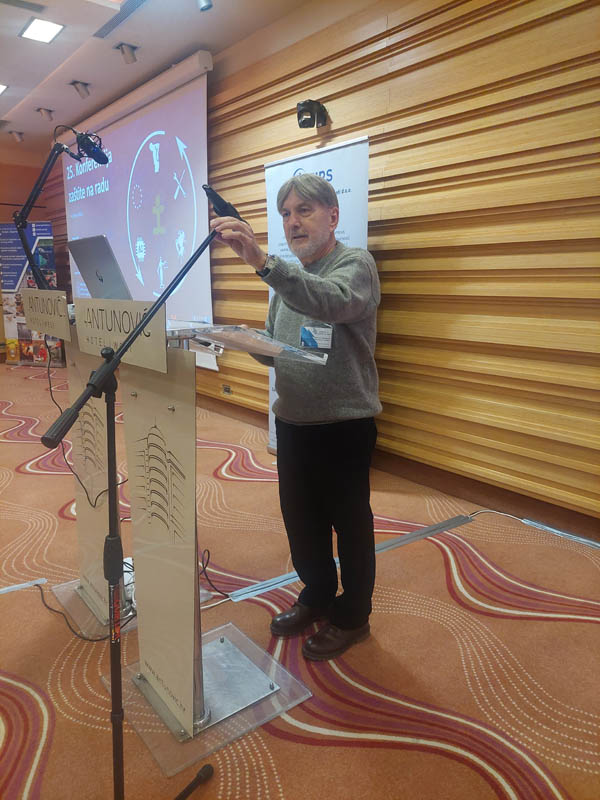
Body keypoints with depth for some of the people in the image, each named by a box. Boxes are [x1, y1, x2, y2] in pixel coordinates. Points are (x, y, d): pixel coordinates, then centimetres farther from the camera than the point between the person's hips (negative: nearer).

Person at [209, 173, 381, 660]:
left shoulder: (355, 264, -9)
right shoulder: (290, 275, 14)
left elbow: (331, 302, -33)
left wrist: (261, 261, -44)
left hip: (344, 423, -7)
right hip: (292, 420, 7)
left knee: (349, 524, 9)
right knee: (301, 518, 18)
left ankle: (352, 616, 30)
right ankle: (317, 597, 40)